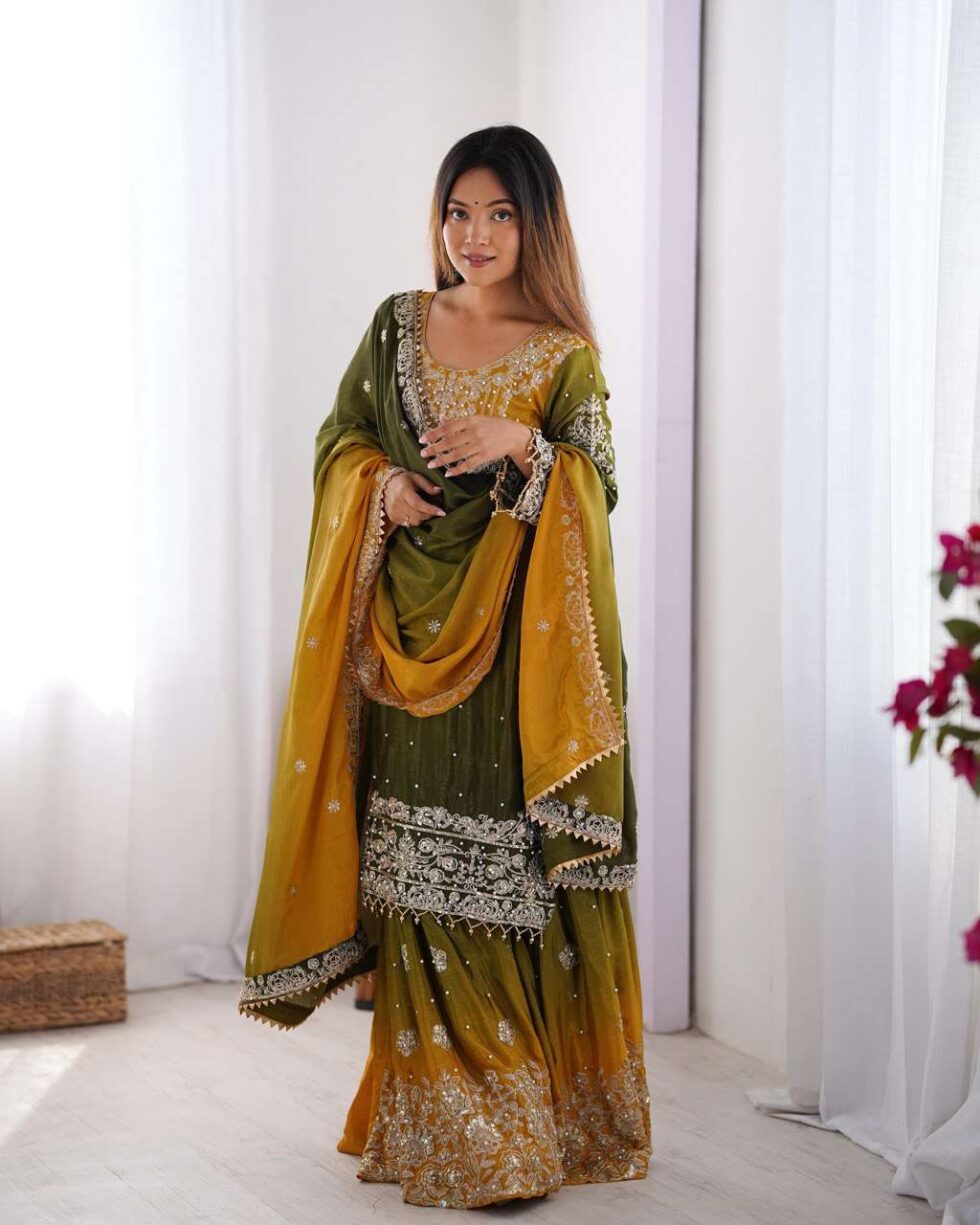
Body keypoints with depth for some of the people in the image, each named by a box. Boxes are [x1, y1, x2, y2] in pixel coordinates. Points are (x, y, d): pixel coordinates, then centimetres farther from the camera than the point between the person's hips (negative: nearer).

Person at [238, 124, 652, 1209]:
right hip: (409, 638, 3)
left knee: (512, 871, -4)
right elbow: (339, 437, 16)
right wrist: (382, 483, -5)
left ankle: (524, 1124, 8)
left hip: (511, 642, -3)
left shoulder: (567, 359, 2)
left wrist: (521, 447, -26)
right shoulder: (398, 325, 11)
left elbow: (595, 490, -8)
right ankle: (441, 1123, 15)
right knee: (419, 875, 4)